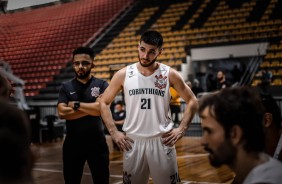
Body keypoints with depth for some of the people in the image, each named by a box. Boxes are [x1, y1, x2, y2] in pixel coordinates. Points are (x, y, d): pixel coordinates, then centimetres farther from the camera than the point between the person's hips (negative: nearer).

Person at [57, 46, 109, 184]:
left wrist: (76, 104, -10)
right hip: (73, 143, 1)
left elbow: (101, 108, -17)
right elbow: (62, 113, -11)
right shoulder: (66, 87, 3)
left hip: (96, 142, -1)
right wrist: (91, 108, -14)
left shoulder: (101, 85, -1)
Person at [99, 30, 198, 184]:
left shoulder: (169, 74, -3)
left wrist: (181, 129, -4)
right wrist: (113, 132, -1)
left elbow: (192, 101, 5)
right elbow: (104, 102, 7)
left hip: (162, 141, -1)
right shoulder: (123, 74, -2)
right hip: (133, 141, 1)